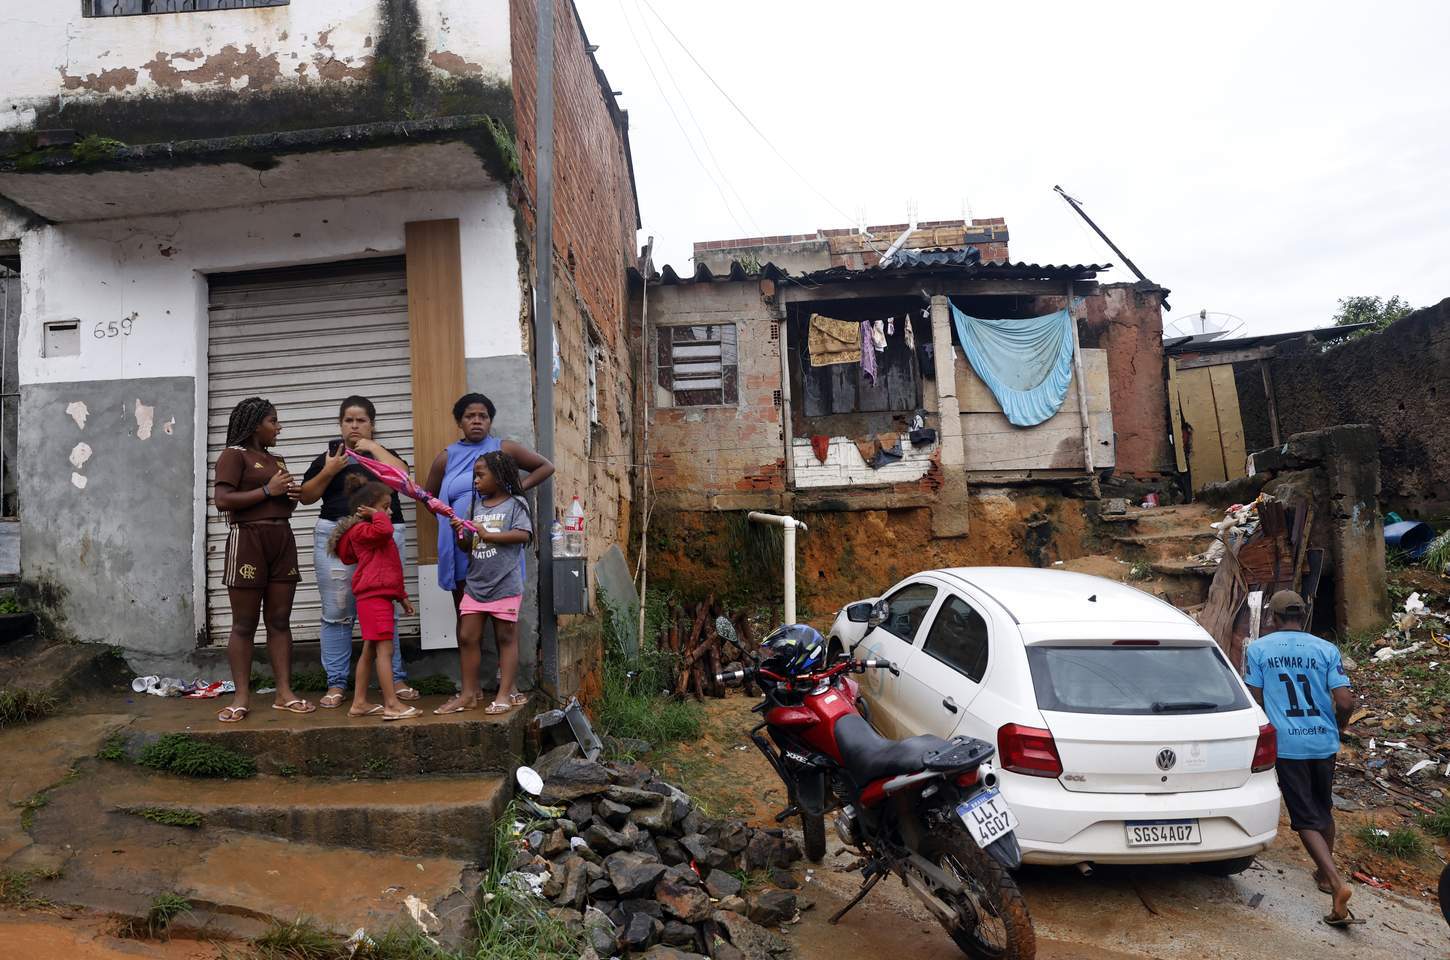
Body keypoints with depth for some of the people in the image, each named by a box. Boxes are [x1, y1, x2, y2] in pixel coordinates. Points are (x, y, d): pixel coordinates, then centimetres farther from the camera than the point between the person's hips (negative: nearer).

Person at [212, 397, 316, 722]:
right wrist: (267, 490, -15)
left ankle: (284, 692, 7)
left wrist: (292, 497, 6)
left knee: (280, 621, 5)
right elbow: (222, 500, -15)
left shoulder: (277, 460, 19)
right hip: (248, 541, -7)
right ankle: (242, 696, 4)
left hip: (283, 541, 7)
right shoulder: (234, 455, -3)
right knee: (244, 624, -1)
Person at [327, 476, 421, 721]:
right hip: (374, 596, -11)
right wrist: (377, 515, -14)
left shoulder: (369, 532, 22)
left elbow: (389, 568, 26)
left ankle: (359, 703, 18)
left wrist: (401, 596, 27)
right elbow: (384, 529, -34)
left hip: (380, 595, 11)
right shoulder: (361, 530, -9)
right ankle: (392, 705, -11)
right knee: (385, 650, -11)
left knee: (370, 651, 13)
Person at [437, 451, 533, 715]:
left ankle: (505, 694, 8)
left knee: (506, 638, 4)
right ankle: (469, 693, 14)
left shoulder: (515, 503, -3)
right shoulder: (475, 507, 13)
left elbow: (523, 534, -17)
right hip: (475, 584, 6)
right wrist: (459, 533, -6)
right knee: (467, 637, 5)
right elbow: (468, 546, 15)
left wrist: (487, 535, -15)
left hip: (505, 585, -6)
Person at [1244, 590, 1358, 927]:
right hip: (1324, 742, 3)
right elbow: (1345, 702, -6)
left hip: (1286, 744, -3)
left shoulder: (1257, 649, -4)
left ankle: (1336, 882, -14)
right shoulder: (1327, 650, 0)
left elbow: (1255, 700, -4)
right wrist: (1338, 726, 15)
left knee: (1307, 819, 2)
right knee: (1324, 810, 23)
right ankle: (1324, 872, 37)